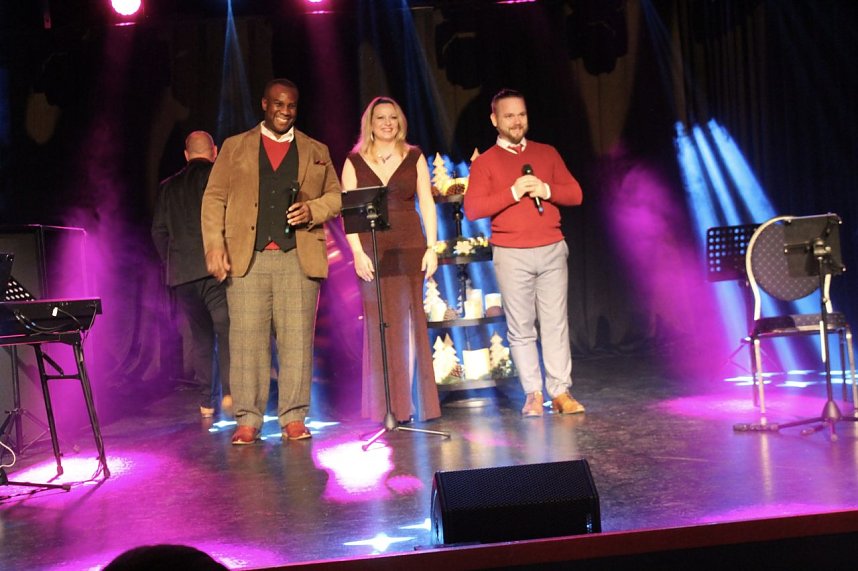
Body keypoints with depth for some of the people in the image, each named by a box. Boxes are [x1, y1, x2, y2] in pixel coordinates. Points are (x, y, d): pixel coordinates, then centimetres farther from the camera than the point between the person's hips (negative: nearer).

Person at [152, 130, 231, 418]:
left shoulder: (168, 187, 14)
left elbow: (158, 232, 12)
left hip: (182, 273, 4)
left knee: (199, 335, 13)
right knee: (226, 329, -5)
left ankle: (206, 401, 13)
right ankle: (229, 391, -22)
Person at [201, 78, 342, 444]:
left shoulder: (317, 151, 18)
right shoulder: (234, 147, 14)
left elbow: (336, 197, 16)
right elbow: (214, 198, 8)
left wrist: (312, 209, -6)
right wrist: (215, 245, -5)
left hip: (299, 258, 1)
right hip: (246, 258, 0)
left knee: (296, 341, -1)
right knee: (247, 341, -3)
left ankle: (293, 418, 6)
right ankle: (247, 420, 4)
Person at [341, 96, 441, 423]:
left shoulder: (415, 158, 10)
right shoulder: (354, 162, 8)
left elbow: (427, 204, 7)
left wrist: (431, 247, -2)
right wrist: (358, 252, -8)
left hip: (409, 248, 0)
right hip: (371, 250, 0)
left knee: (410, 322, 0)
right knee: (378, 324, 1)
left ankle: (413, 402, 8)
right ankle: (385, 405, 7)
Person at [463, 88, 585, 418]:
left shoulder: (547, 153, 14)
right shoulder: (484, 162, 4)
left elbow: (575, 194, 10)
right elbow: (472, 209, -7)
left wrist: (546, 190, -9)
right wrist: (512, 192, -15)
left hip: (552, 250, 2)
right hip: (511, 255, -2)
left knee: (556, 322, 0)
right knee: (521, 327, -1)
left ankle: (561, 392, 5)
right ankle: (533, 394, 6)